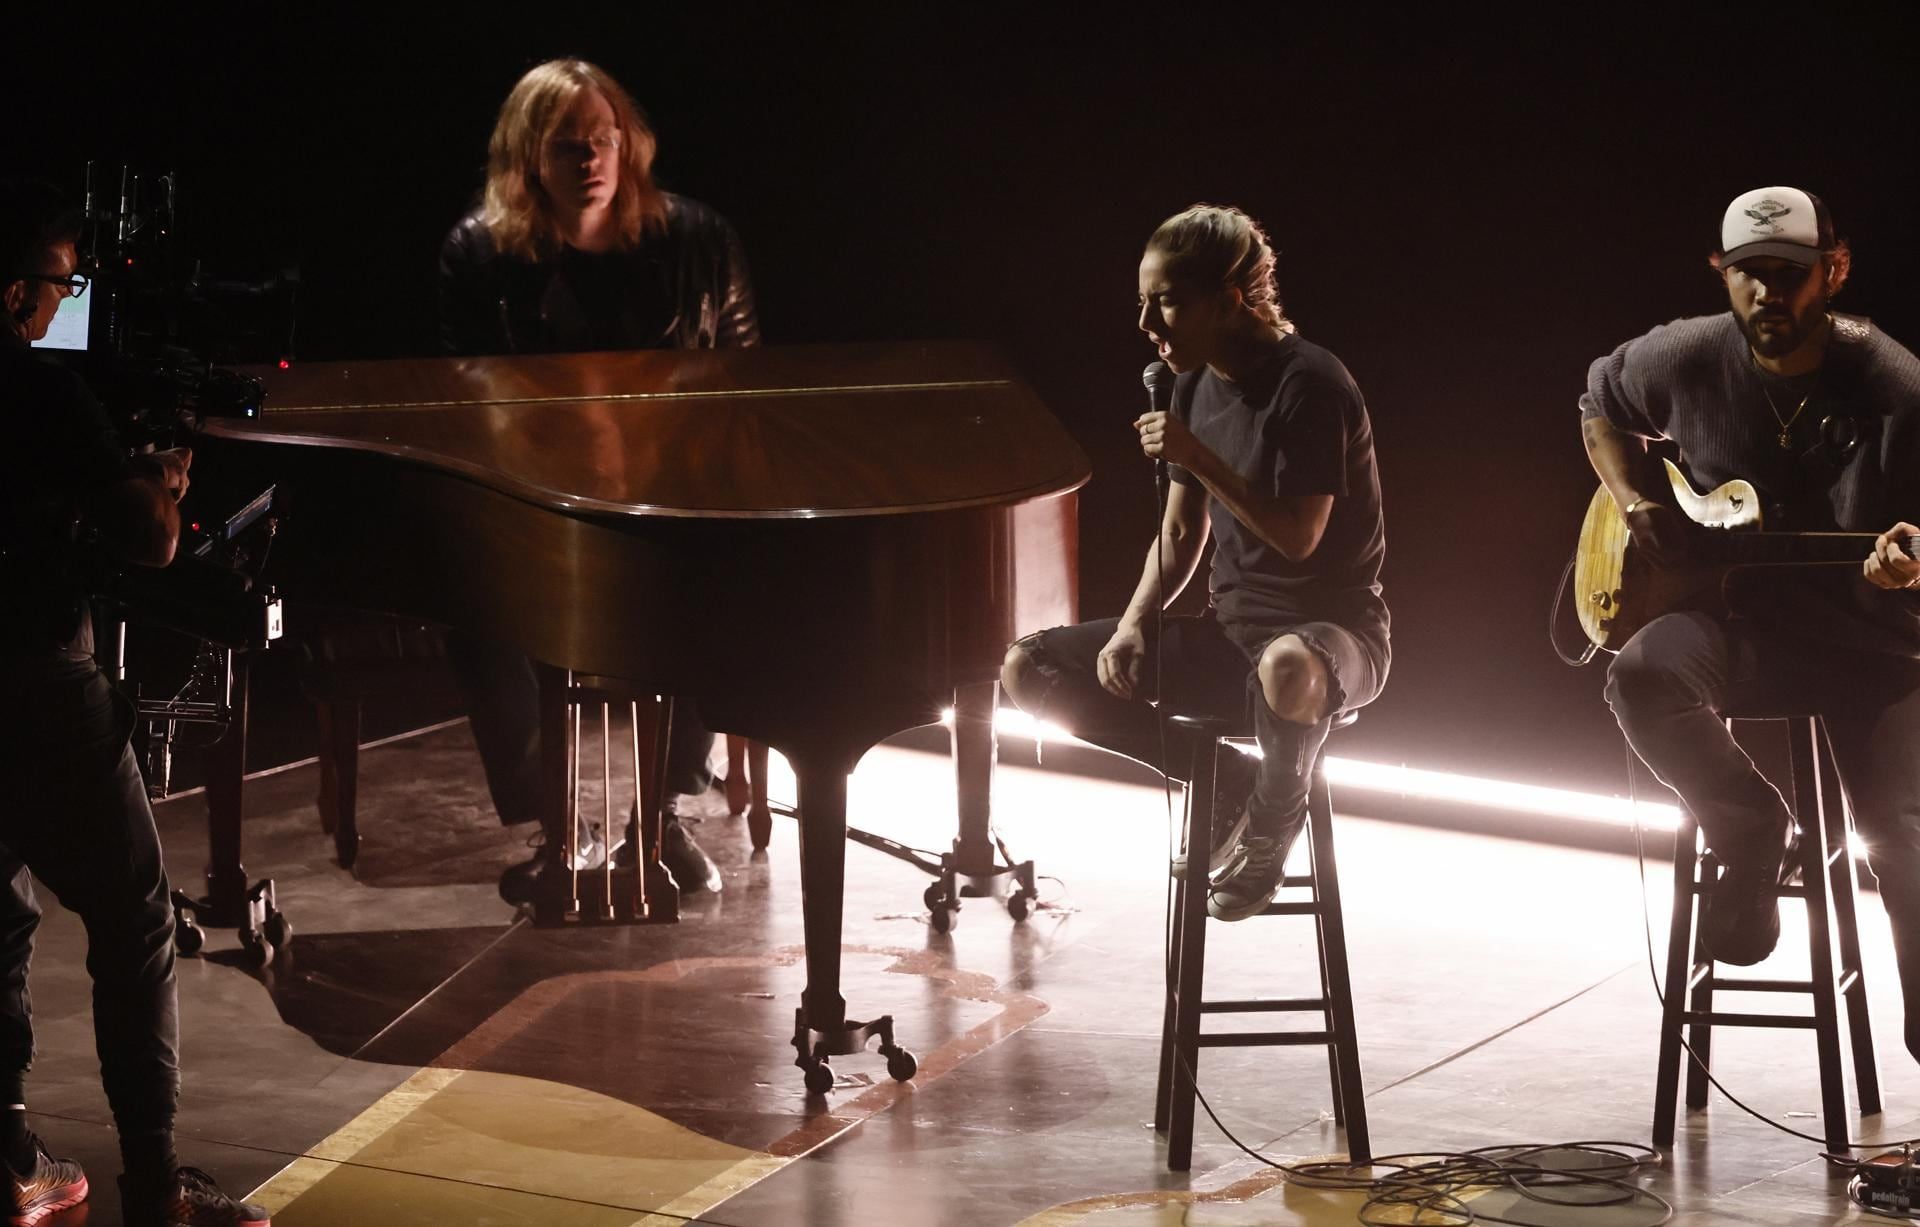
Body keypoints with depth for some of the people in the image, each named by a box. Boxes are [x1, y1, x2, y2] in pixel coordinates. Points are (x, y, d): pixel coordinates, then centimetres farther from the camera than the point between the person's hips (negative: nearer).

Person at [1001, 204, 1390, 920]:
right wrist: (1133, 625, -2)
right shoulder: (1197, 384, 8)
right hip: (1230, 630, 8)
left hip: (1327, 629, -8)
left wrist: (1198, 460, -23)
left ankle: (1272, 820, -12)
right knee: (1027, 669, -3)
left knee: (1287, 672, -46)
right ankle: (1225, 782, 2)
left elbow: (1299, 537, -21)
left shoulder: (1309, 385, -17)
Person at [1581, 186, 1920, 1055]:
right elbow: (1600, 407, 20)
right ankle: (1750, 835, -5)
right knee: (1642, 677, -32)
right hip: (1735, 620, 2)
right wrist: (1635, 499, 2)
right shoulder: (1683, 360, -2)